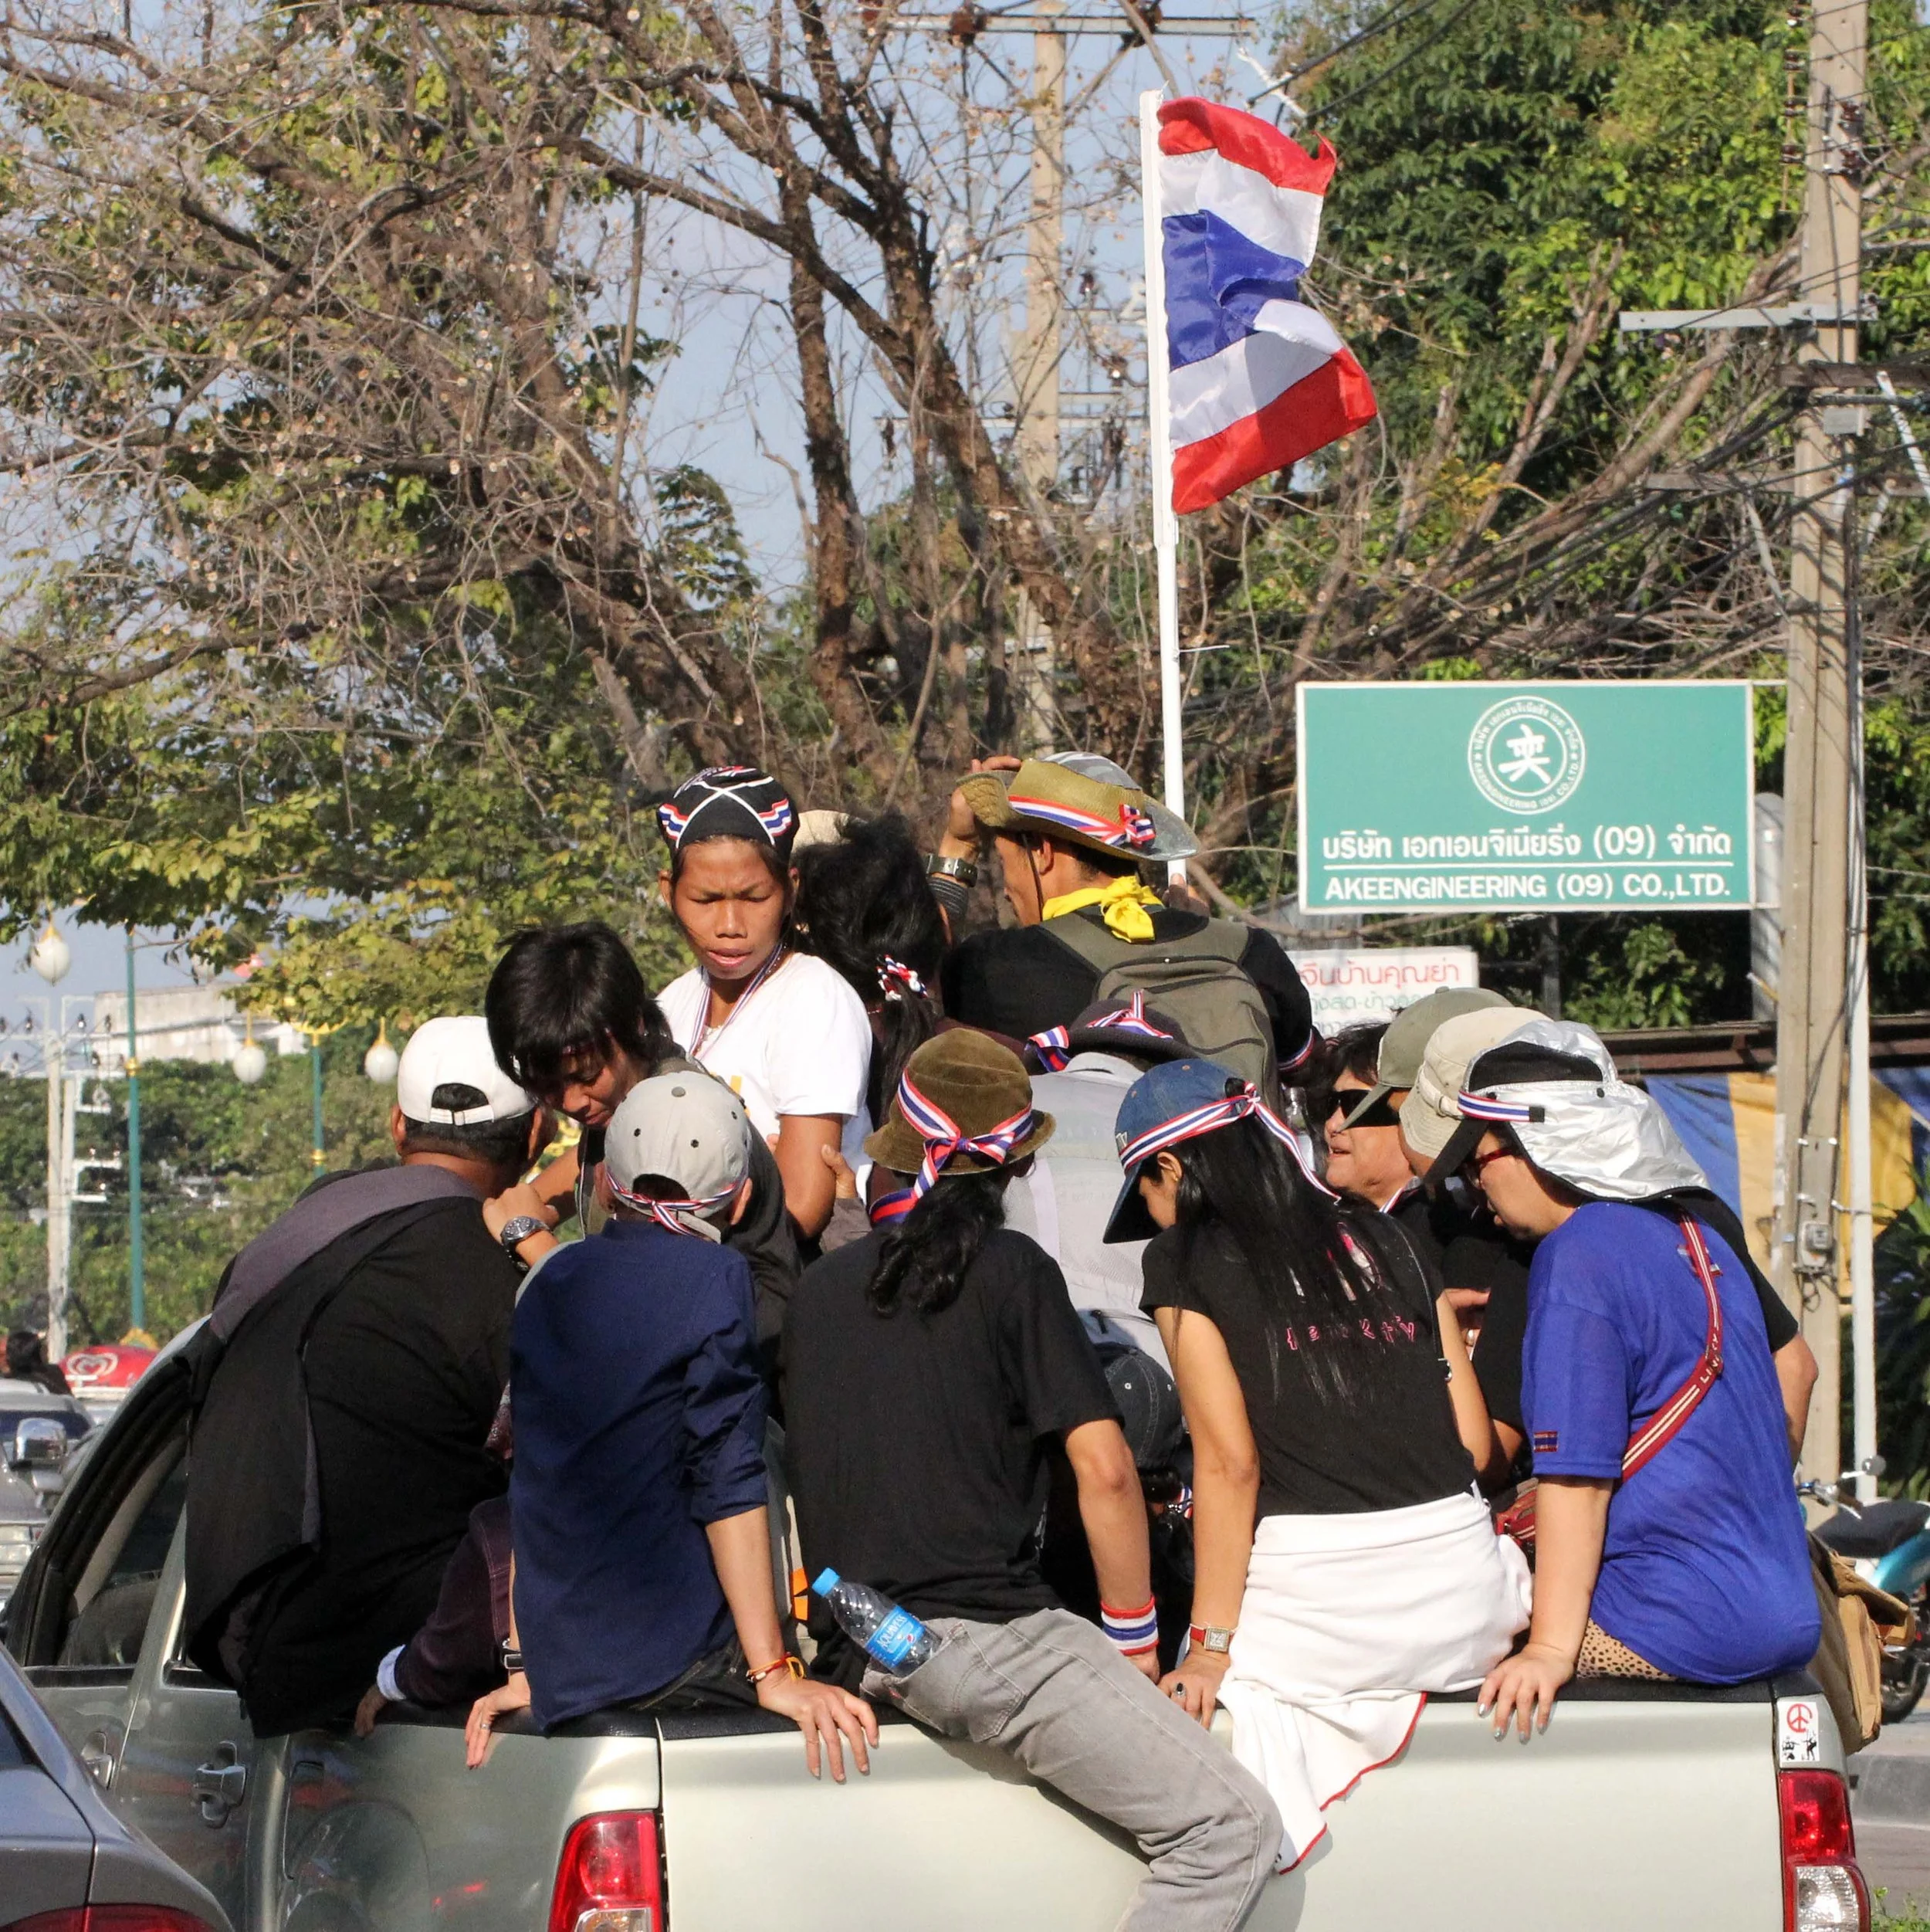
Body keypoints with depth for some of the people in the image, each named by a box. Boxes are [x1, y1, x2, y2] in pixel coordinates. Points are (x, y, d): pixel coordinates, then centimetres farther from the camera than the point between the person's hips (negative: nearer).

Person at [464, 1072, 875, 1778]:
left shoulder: (554, 1281, 16)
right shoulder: (714, 1280, -4)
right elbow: (727, 1482, -10)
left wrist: (526, 1666, 21)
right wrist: (773, 1673, -10)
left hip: (556, 1672, 7)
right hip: (678, 1659, -7)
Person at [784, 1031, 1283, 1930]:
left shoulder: (819, 1287, 16)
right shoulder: (1007, 1270, -1)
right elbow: (1103, 1470, -6)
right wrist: (1132, 1634, 5)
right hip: (984, 1632, -7)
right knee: (1233, 1826, -10)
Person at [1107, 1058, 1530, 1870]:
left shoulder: (1184, 1261, 3)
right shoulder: (1379, 1238, 17)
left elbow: (1229, 1460, -5)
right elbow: (1475, 1437, 15)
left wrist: (1210, 1647, -3)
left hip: (1316, 1594, -5)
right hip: (1460, 1592, 5)